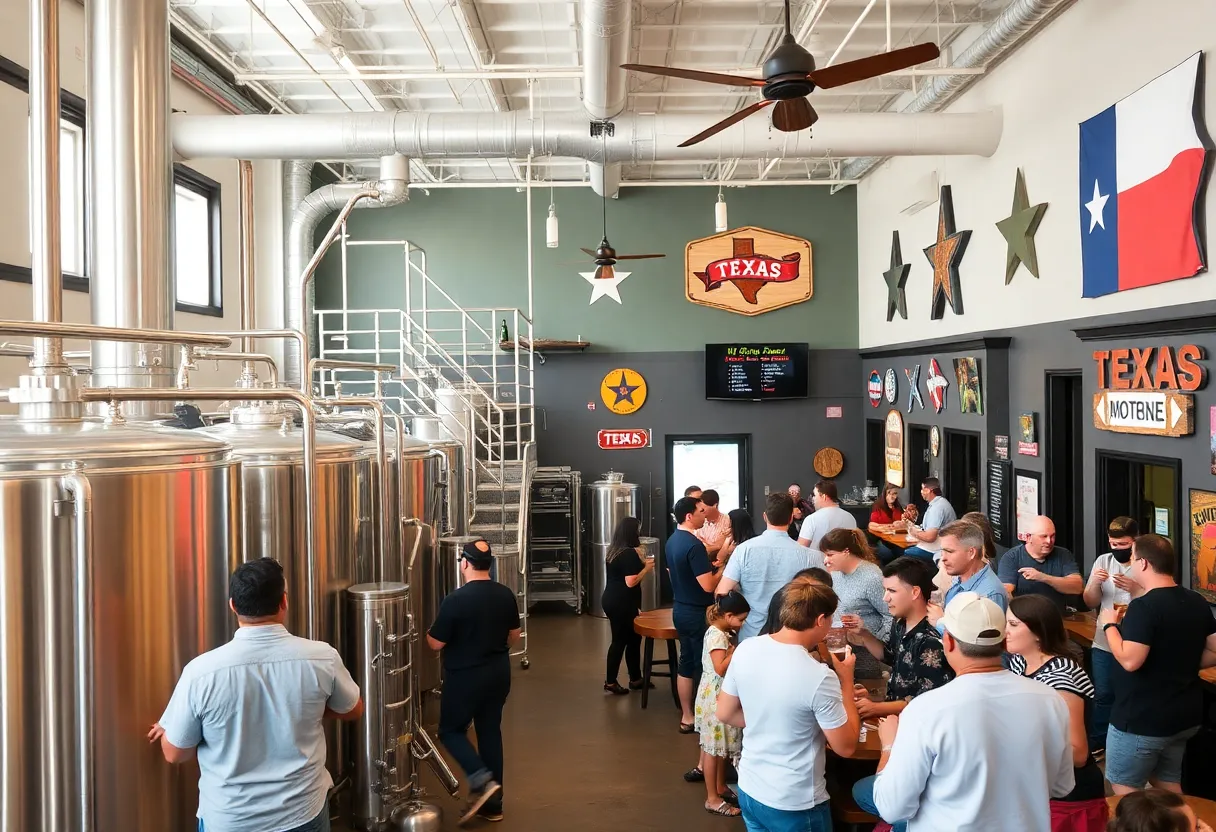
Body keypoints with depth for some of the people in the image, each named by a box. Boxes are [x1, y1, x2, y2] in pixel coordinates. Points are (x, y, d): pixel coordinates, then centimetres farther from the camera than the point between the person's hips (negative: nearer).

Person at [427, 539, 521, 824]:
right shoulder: (506, 595, -2)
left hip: (465, 676, -6)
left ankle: (481, 779, -7)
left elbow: (436, 643, -13)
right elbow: (514, 635, 10)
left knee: (451, 729, 13)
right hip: (499, 672, 6)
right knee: (490, 730, 15)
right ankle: (493, 803, 20)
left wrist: (428, 633, 9)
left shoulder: (455, 599, -20)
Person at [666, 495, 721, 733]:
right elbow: (708, 585, -26)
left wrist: (711, 564, 17)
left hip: (680, 609, 9)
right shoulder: (694, 545, -23)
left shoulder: (672, 540, 6)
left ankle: (687, 717, 23)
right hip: (696, 613, -9)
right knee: (704, 665, 3)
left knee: (687, 662, 15)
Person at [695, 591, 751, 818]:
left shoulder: (722, 632, 7)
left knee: (723, 744, 20)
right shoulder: (716, 636, -23)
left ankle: (720, 787, 34)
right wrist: (738, 650, -23)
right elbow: (721, 668, -30)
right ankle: (712, 799, 10)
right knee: (713, 747, 0)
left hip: (723, 695, 10)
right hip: (714, 697, -10)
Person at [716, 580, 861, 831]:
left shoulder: (745, 649, -8)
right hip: (794, 805, -5)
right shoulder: (819, 677, -26)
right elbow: (846, 747, -13)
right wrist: (847, 682, -6)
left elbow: (725, 714, 4)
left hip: (748, 790, 5)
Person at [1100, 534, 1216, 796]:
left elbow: (1130, 661, -28)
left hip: (1142, 720, -8)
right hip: (1185, 716, 8)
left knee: (1125, 789, 6)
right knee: (1167, 784, 23)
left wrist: (1110, 624, -14)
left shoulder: (1143, 607, -23)